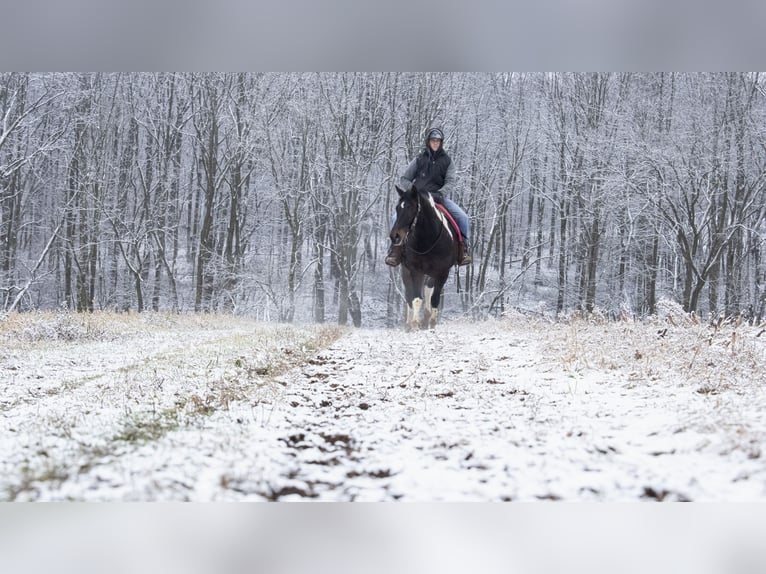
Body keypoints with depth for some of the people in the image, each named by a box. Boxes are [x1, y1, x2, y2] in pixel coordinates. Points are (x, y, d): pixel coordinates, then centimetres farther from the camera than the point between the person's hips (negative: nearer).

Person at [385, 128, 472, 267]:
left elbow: (450, 182, -3)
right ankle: (395, 248, -14)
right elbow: (403, 179, 8)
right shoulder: (419, 160, 7)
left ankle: (463, 248, -4)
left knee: (463, 218, -18)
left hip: (439, 197, 1)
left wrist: (440, 193, -22)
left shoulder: (447, 161, 9)